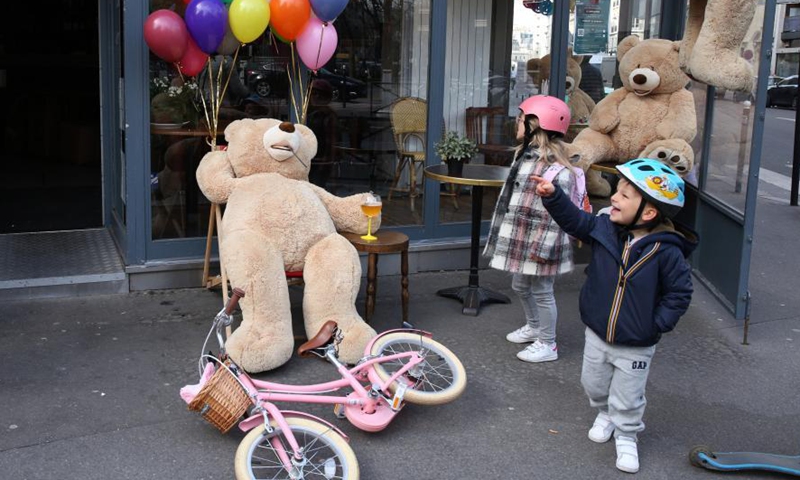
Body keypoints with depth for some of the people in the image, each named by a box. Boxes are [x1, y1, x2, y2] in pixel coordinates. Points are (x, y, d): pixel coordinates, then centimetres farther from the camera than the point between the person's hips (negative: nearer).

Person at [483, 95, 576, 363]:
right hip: (519, 239, 10)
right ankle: (533, 327, 45)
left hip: (539, 242, -10)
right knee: (520, 287, 23)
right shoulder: (523, 155, 8)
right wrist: (504, 234, 20)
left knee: (542, 292, 4)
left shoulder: (557, 169, -23)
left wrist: (543, 248, -23)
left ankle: (547, 344, 20)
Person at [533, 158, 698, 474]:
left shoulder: (667, 251, -22)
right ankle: (605, 414, 52)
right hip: (597, 334, 5)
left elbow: (680, 293, -14)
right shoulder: (605, 229, -10)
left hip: (635, 346, -4)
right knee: (594, 384, 23)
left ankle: (626, 436, 37)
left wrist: (657, 325, -16)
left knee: (627, 399, 10)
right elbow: (575, 220, -7)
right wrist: (553, 196, -22)